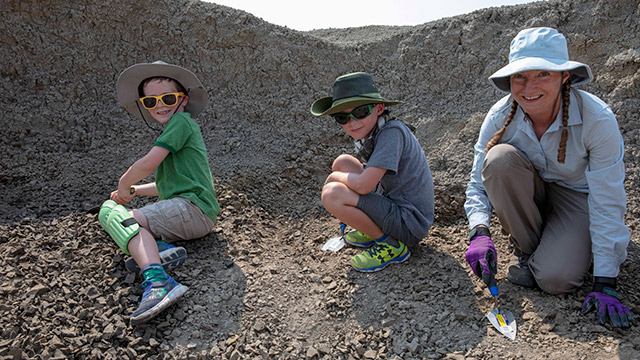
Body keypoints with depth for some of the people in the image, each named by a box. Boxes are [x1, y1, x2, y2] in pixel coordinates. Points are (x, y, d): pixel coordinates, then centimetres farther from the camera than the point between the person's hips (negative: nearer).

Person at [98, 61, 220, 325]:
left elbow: (148, 164, -15)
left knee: (114, 215, -19)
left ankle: (157, 283, -38)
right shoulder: (173, 129, 26)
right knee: (108, 208, 8)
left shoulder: (181, 120, -5)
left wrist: (124, 185, 3)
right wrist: (133, 190, 24)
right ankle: (163, 249, -14)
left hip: (191, 209, -10)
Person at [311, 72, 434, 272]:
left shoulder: (392, 132, -23)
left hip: (411, 223, -9)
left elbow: (364, 185, -29)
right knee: (342, 162, 8)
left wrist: (335, 177, -10)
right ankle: (377, 231, 13)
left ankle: (391, 245, -6)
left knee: (332, 194, -23)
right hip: (394, 203, 9)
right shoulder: (369, 133, 4)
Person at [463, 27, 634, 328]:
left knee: (555, 279, -27)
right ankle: (525, 247, -9)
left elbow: (607, 204, -23)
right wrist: (479, 232, -34)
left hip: (577, 197, -2)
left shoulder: (598, 119, -28)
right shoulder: (501, 116, -22)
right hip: (530, 195, 3)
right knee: (499, 158, -31)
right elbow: (478, 182, -14)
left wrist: (605, 285, -22)